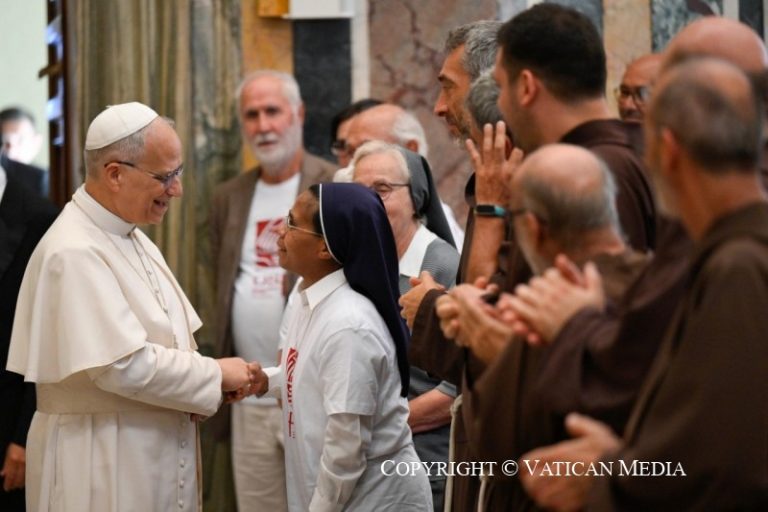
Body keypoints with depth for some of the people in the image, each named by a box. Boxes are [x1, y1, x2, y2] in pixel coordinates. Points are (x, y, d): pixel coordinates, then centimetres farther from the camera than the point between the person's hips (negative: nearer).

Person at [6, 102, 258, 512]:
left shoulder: (132, 239, 11)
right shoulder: (75, 253, -19)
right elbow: (124, 364, -24)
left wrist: (208, 384, -1)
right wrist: (216, 375, -13)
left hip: (155, 454, 9)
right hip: (100, 460, -9)